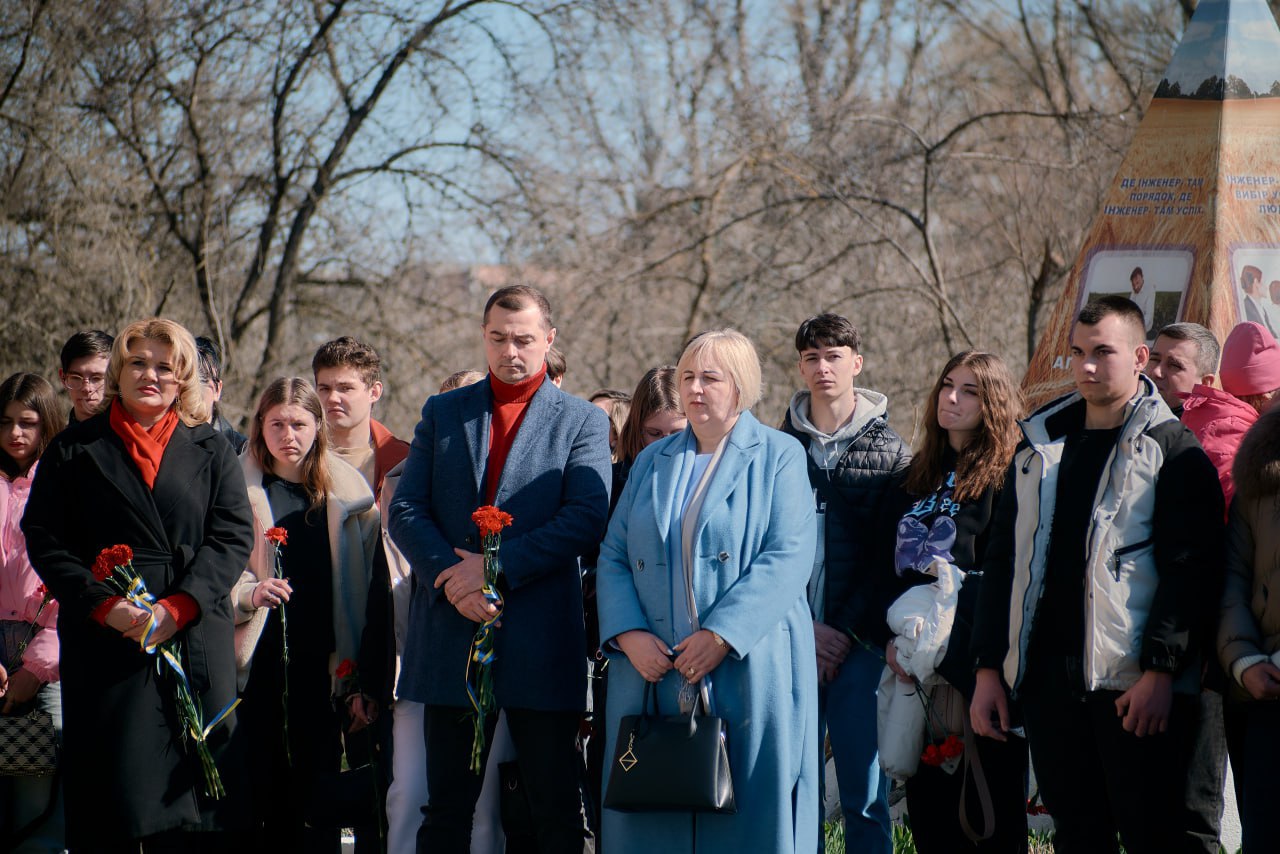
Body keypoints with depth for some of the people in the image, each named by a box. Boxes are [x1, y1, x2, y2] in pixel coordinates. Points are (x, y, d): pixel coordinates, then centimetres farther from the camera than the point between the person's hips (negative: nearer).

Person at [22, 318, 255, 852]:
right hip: (105, 641, -1)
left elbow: (234, 536, 3)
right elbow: (44, 540, 2)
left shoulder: (211, 451, 13)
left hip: (197, 639, 1)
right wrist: (104, 605, -13)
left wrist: (178, 606, -12)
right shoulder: (75, 449, 10)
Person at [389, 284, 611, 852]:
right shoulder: (442, 413, 13)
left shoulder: (582, 421, 5)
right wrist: (452, 578, -12)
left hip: (541, 640, -2)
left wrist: (498, 567, -16)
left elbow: (587, 518, -8)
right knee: (447, 804, 6)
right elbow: (406, 511, 5)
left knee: (556, 807, 1)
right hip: (451, 631, 2)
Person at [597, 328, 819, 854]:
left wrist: (721, 635, -18)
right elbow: (614, 557, 12)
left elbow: (788, 558, -10)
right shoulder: (652, 463, 17)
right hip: (653, 669, 4)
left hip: (749, 669, -4)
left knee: (750, 811, -3)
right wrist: (628, 634, -7)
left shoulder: (778, 457, 2)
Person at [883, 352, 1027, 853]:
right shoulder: (920, 474, 16)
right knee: (927, 802, 6)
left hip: (976, 667, -6)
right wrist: (892, 638, -3)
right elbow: (895, 563, 13)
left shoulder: (1005, 477, -6)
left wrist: (954, 669, -17)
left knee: (988, 811, -3)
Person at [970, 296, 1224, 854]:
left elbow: (1189, 570, -8)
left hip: (1137, 685, -5)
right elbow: (1002, 561, 18)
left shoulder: (1172, 450, 0)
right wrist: (989, 668, 11)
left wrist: (1161, 671, -17)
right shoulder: (1041, 446, 17)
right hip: (1049, 678, 5)